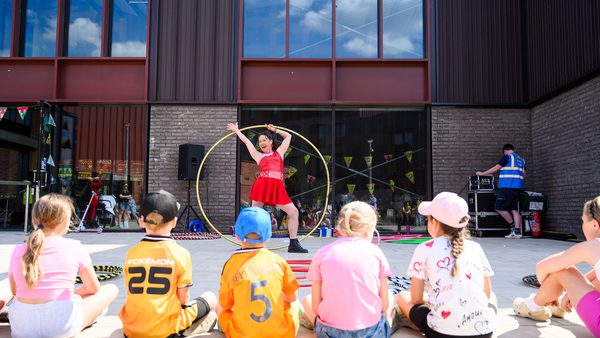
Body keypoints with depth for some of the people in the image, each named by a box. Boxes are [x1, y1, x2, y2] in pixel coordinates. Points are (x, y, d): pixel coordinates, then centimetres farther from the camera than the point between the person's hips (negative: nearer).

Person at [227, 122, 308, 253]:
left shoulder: (279, 152, 23)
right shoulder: (258, 156, 19)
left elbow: (288, 136, 34)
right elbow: (247, 141, 30)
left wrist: (274, 129, 40)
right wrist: (236, 130, 41)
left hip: (278, 187, 2)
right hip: (262, 185, -2)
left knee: (293, 212, -4)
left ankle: (293, 244, 2)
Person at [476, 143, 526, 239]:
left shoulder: (507, 156, -2)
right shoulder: (521, 159, 21)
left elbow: (496, 168, -3)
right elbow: (523, 175, 23)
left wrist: (482, 173, 6)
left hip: (508, 187, -8)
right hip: (518, 187, 8)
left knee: (499, 208, -4)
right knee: (514, 209, 6)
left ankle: (513, 225, 1)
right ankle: (517, 231, 1)